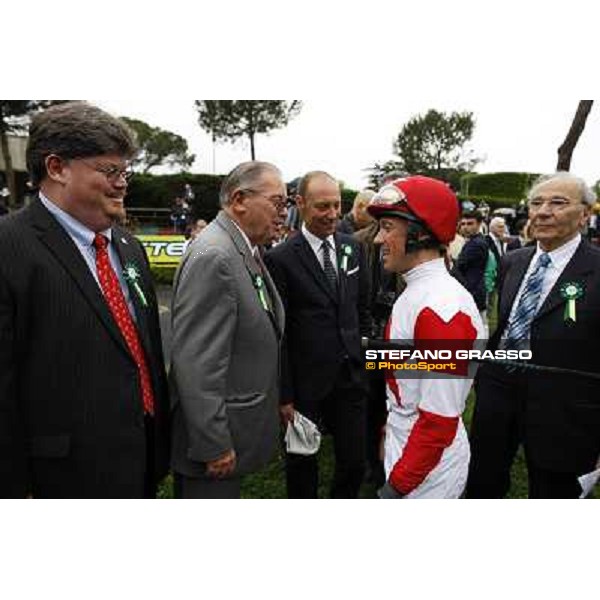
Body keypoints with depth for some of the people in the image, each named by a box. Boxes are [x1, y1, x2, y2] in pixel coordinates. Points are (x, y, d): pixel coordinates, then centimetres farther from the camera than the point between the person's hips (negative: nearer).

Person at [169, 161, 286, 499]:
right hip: (214, 436, -9)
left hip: (237, 427, 9)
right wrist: (214, 446, -22)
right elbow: (196, 363, -26)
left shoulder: (246, 251, 7)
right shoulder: (213, 257, -23)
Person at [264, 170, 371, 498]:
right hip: (305, 383, -4)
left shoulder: (353, 248, 4)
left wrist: (362, 354, 10)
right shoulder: (280, 258, -12)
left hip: (350, 377, 4)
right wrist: (284, 394, -10)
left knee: (355, 463, 14)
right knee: (302, 466, 16)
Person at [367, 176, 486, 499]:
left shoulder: (441, 307, -27)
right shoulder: (415, 293, 3)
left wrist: (398, 485, -19)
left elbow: (439, 420, -25)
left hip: (425, 474, -8)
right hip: (402, 445, 8)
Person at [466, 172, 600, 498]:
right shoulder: (512, 262, 6)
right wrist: (485, 376, 13)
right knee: (480, 487, 18)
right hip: (497, 396, 5)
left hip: (559, 410, -5)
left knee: (550, 493, 17)